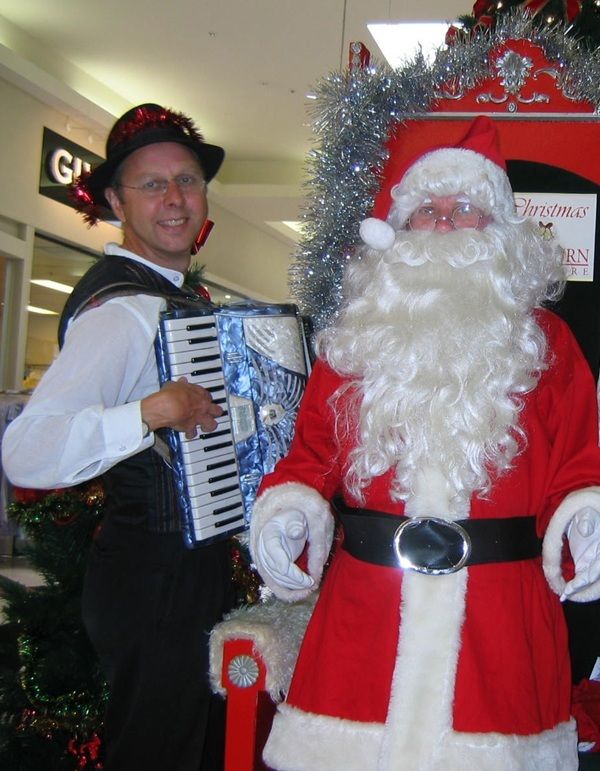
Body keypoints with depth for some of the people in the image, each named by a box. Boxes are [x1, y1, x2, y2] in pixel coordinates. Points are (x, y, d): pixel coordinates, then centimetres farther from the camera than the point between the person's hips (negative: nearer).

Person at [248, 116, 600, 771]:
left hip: (500, 614, 0)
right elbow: (313, 453, 9)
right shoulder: (356, 339, 11)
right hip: (365, 604, 1)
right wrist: (291, 509, -9)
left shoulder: (543, 341, 9)